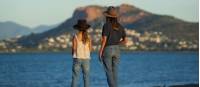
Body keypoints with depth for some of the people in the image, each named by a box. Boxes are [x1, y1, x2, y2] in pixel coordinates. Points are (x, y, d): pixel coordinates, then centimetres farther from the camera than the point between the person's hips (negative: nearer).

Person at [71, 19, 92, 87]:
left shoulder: (75, 36, -6)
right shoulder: (88, 37, 0)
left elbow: (74, 48, -6)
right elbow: (90, 49, 2)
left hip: (77, 58, -2)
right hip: (86, 58, 2)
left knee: (75, 77, 0)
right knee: (86, 77, 6)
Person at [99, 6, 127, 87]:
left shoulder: (106, 25, -12)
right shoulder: (120, 27, 5)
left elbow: (104, 40, -16)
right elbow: (125, 41, 6)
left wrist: (100, 52, -11)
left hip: (106, 50, -5)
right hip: (116, 50, 5)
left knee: (109, 73, -2)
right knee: (114, 72, 10)